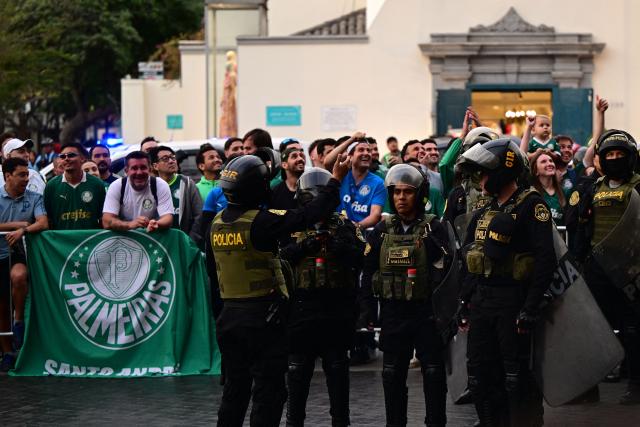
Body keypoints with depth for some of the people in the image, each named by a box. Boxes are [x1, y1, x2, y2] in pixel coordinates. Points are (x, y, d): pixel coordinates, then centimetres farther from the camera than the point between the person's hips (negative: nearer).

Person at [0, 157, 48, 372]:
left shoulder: (34, 198, 2)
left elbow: (43, 223, -12)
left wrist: (23, 230, -27)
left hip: (20, 254, -1)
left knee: (18, 276, -36)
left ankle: (19, 321, -15)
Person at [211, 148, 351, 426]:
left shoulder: (218, 223, 3)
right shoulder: (259, 222, -18)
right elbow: (308, 216, -17)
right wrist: (335, 181, -5)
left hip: (229, 315, 7)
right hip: (263, 318, -7)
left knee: (235, 388, 15)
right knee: (268, 392, 0)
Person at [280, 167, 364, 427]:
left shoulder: (344, 227, 6)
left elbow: (360, 259, -9)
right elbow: (277, 257, -10)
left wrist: (338, 246, -24)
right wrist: (303, 246, -24)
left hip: (336, 308, 0)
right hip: (301, 306, 0)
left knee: (338, 367, 7)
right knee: (299, 369, 5)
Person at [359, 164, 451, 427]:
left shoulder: (433, 229, -4)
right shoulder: (383, 230, 7)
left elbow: (442, 271, -11)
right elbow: (368, 272, 9)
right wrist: (367, 309, 4)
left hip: (426, 313, -3)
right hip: (392, 313, 3)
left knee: (433, 374, 2)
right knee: (393, 375, 9)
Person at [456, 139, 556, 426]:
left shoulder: (530, 205, -10)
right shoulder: (486, 211, 15)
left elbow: (545, 261, -17)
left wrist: (530, 309, -21)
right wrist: (464, 302, 15)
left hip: (512, 302, -8)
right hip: (481, 302, 8)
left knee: (516, 378, -4)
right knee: (479, 375, 9)